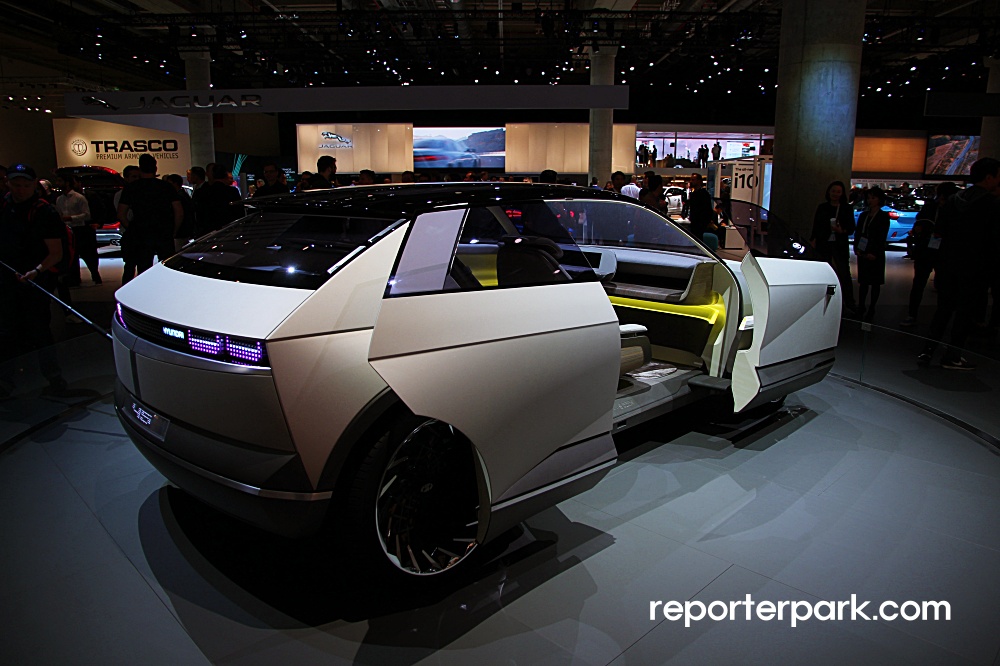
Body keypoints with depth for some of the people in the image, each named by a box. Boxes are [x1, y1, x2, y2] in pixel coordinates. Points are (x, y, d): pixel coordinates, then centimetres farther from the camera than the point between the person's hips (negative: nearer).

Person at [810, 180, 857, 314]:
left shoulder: (847, 208, 6)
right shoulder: (822, 208, 8)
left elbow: (851, 228, 5)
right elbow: (816, 226, 9)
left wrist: (842, 230, -15)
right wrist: (813, 240, -2)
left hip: (840, 246, -1)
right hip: (824, 244, 1)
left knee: (844, 273, -6)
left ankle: (849, 303, -4)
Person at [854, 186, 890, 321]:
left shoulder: (883, 216, -3)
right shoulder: (864, 215, 13)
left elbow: (882, 237, -8)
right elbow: (857, 232, 11)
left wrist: (874, 253, -16)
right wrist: (856, 247, -4)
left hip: (875, 254, -5)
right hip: (863, 253, 5)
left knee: (875, 282, 3)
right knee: (863, 281, 9)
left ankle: (871, 310, 7)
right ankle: (861, 308, 16)